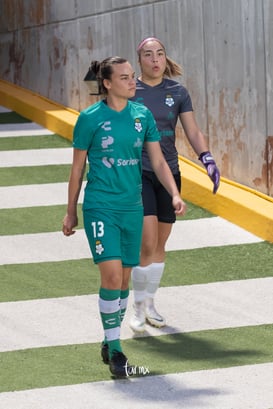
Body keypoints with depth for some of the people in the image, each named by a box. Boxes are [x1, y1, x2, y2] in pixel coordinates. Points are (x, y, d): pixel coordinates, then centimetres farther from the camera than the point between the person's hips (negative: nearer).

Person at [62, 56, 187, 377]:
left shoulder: (143, 115, 5)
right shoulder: (90, 118, -5)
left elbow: (158, 161, 8)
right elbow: (77, 167, 3)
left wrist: (175, 194, -6)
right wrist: (71, 211, 6)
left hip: (132, 207, 4)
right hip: (100, 206, -4)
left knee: (124, 280, 9)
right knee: (111, 275, -15)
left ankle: (109, 344, 25)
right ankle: (115, 350, -7)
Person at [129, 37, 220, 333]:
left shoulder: (177, 92, 5)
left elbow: (193, 132, 4)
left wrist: (207, 159, -11)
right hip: (138, 173, -3)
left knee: (160, 244, 9)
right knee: (147, 243, -13)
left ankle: (150, 303, 25)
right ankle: (139, 309, 0)